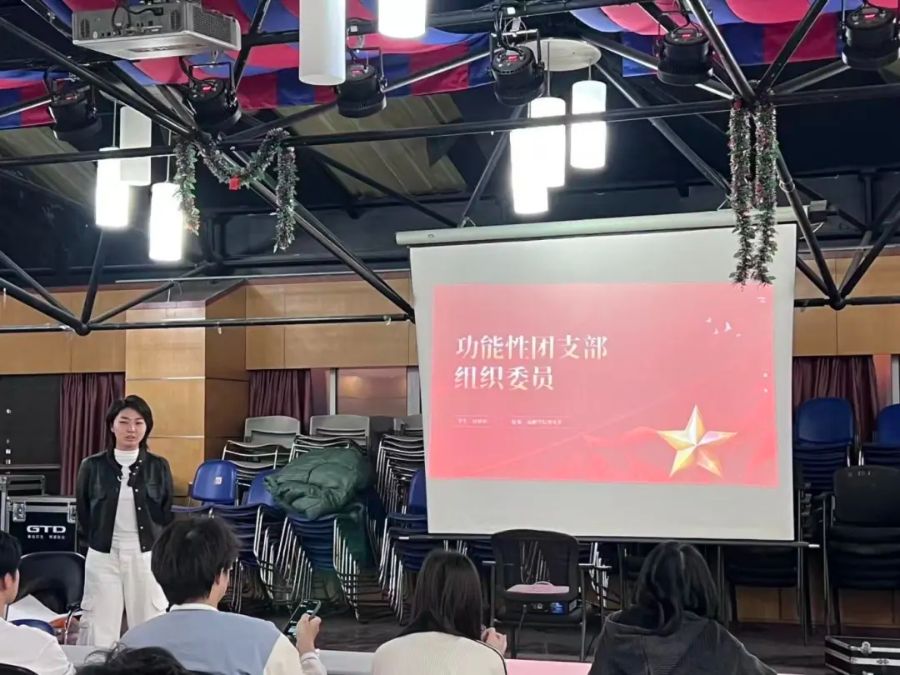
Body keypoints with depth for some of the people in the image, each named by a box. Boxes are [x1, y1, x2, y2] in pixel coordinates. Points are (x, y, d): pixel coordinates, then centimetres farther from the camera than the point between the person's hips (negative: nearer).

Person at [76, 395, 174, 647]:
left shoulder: (159, 466, 2)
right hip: (103, 557, 0)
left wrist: (159, 546, 4)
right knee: (99, 633, 0)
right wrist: (97, 541, 8)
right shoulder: (92, 466, 1)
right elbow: (83, 515, 9)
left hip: (147, 556, 0)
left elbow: (167, 514, 8)